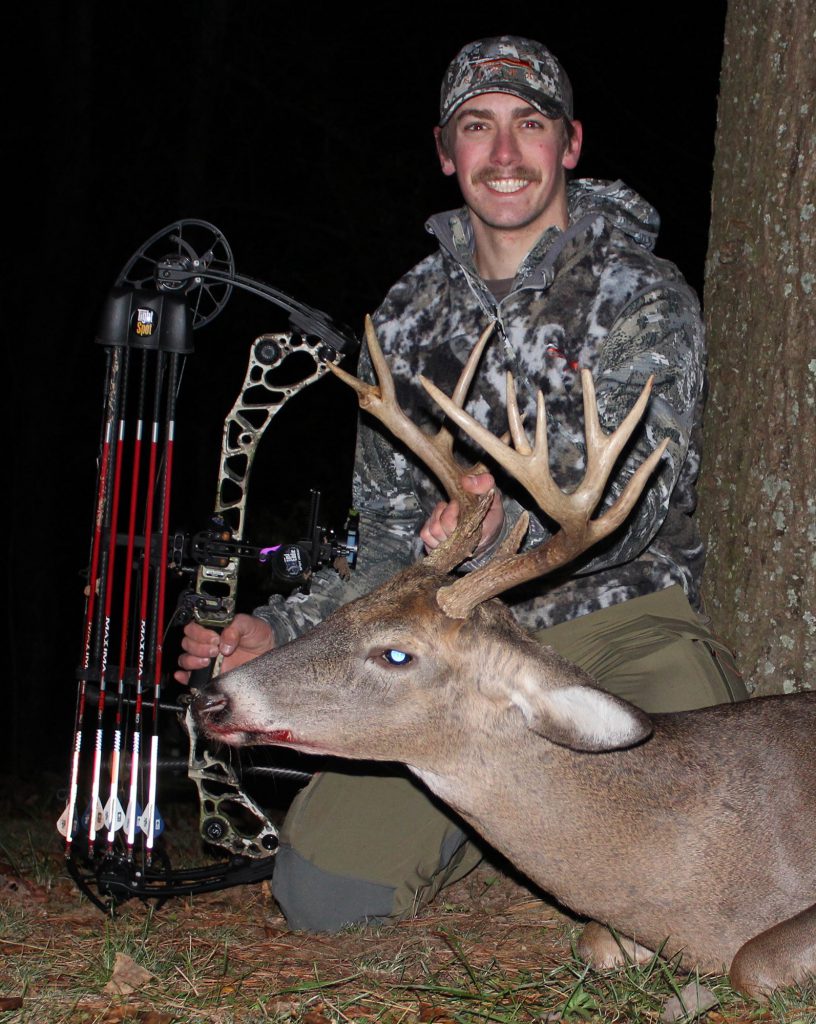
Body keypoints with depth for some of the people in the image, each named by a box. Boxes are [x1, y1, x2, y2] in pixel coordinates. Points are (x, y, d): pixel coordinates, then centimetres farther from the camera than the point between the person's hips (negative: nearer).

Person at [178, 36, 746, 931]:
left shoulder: (642, 296, -5)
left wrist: (512, 524, -41)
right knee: (322, 892, -11)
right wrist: (281, 629, -2)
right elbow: (392, 545, 13)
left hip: (619, 616, -3)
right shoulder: (409, 319, 10)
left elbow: (634, 495, -21)